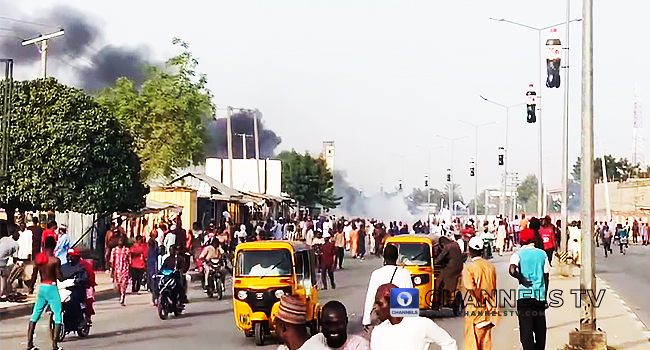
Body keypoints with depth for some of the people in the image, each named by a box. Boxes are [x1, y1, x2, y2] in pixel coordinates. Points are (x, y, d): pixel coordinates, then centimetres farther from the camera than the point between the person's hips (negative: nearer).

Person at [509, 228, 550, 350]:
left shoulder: (518, 254, -2)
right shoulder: (542, 254, 7)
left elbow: (512, 270, -23)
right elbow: (546, 277, 10)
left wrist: (522, 279, -8)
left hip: (524, 295, -3)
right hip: (540, 295, 3)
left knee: (526, 328, -1)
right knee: (540, 327, 15)